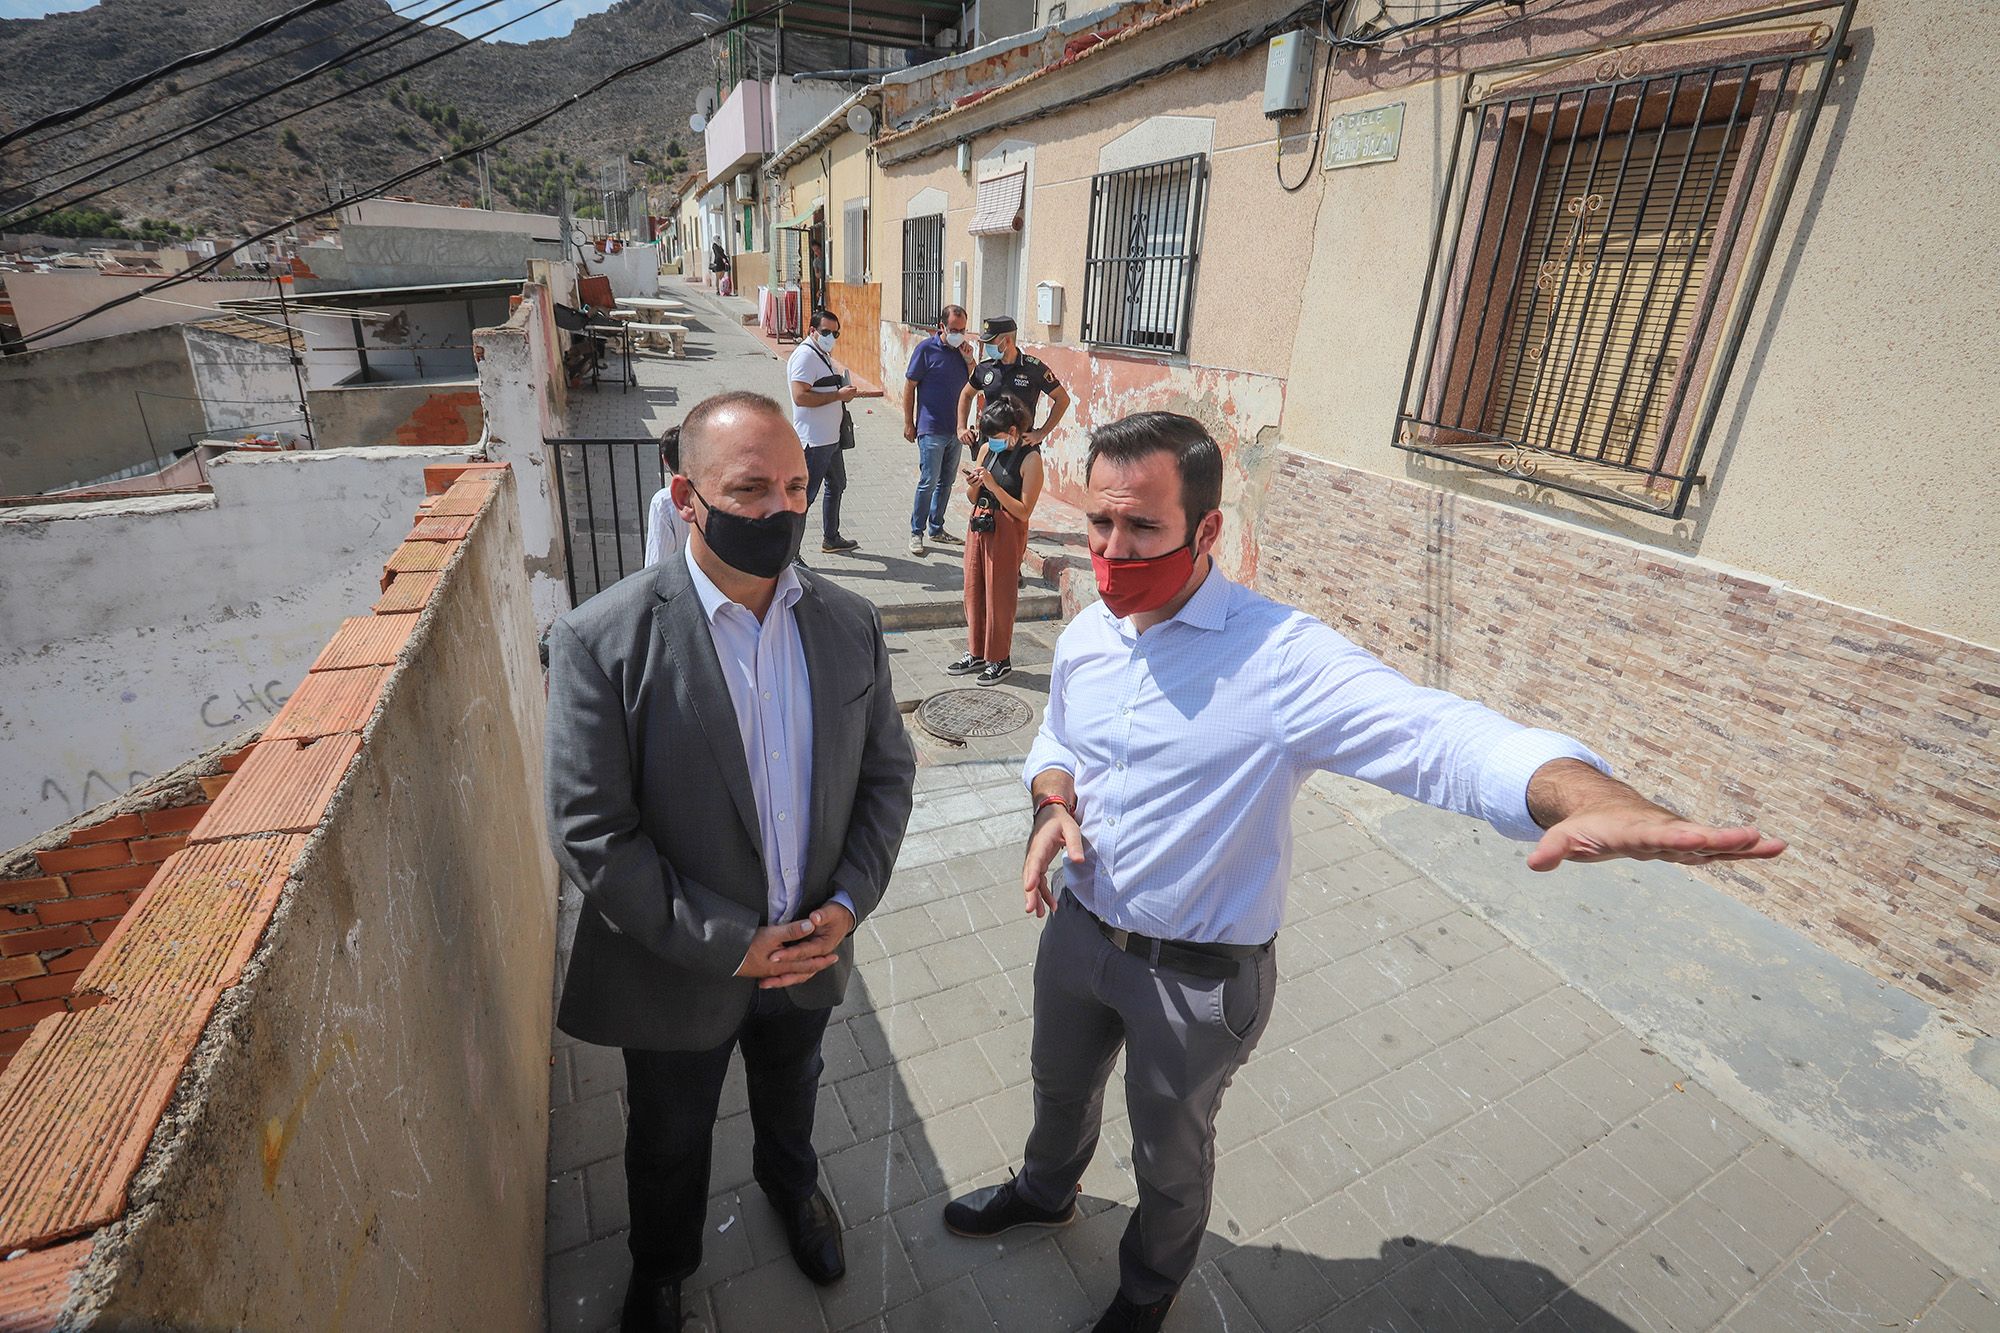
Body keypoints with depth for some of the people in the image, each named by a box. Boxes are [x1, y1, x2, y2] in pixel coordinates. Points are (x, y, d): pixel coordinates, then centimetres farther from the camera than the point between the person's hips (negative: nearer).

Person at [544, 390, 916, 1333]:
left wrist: (849, 903, -13)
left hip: (810, 951, 3)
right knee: (668, 1142, 26)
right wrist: (729, 944, -21)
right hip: (679, 973, -2)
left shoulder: (850, 623, -10)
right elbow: (589, 835, -22)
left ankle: (790, 1180, 66)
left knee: (789, 1095, 32)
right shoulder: (601, 641, -23)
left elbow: (887, 771, -3)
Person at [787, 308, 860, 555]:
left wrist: (845, 392, 13)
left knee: (836, 486, 22)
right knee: (804, 496, -7)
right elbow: (800, 397, -26)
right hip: (814, 440, -11)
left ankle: (831, 538, 37)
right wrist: (838, 395, -23)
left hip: (831, 437, 11)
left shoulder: (824, 355, 16)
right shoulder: (805, 356, -16)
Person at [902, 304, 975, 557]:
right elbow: (909, 387, -5)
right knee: (928, 482, -6)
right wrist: (908, 424, -7)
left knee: (946, 482, 13)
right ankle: (916, 532, 6)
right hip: (931, 429, -6)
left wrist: (969, 361, -4)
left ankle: (937, 528, 24)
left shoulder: (963, 350, 9)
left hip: (955, 429, 6)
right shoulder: (926, 349, -8)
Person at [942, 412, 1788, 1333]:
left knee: (1169, 1156, 24)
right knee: (1059, 1086, 33)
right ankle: (1044, 1192, 68)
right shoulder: (1086, 635, -7)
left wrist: (1585, 796, -61)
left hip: (1199, 981, -5)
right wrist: (1054, 805, -10)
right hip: (1078, 934, 6)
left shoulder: (1280, 659, -28)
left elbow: (1441, 735, -41)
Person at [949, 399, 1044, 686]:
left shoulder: (1030, 458, -12)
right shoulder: (990, 450, 8)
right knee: (973, 590, 12)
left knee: (998, 596, 1)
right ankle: (976, 653, 26)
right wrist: (973, 485, -8)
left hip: (1007, 531, -7)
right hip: (979, 524, 7)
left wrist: (993, 485, -21)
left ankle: (1000, 659, 16)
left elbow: (1024, 511, -16)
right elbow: (973, 498, 14)